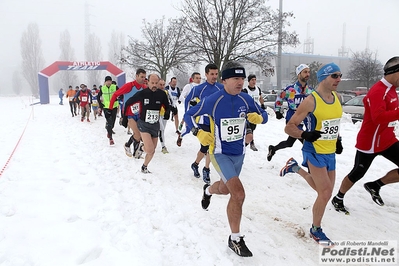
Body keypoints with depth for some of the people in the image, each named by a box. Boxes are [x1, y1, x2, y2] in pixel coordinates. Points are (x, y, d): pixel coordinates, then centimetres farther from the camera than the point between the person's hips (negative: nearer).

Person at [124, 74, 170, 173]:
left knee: (152, 151, 11)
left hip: (155, 125, 4)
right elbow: (128, 102, 1)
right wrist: (124, 116, 5)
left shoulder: (162, 94, -5)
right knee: (150, 150, -18)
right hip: (144, 124, -4)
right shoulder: (142, 93, -12)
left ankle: (144, 167, 34)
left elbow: (167, 107, 14)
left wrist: (166, 115, 2)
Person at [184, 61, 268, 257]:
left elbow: (263, 116, 7)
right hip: (220, 154, -5)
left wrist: (258, 117, -17)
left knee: (225, 189, 25)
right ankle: (235, 239, 1)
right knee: (238, 193, -18)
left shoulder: (246, 99, -6)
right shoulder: (212, 100, -17)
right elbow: (188, 115, -5)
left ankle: (208, 190, 63)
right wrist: (199, 133, -22)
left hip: (239, 154, 6)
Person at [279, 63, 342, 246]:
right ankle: (316, 230, 15)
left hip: (330, 153, 8)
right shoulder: (310, 101, -17)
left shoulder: (337, 97, 5)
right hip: (315, 152, -7)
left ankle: (296, 168, 38)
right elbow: (289, 127, -16)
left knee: (324, 191, 17)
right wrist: (305, 135, -33)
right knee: (326, 193, -9)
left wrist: (337, 139, 18)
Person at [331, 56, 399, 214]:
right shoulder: (378, 91, -22)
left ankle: (375, 186, 18)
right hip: (370, 142, -9)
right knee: (357, 174, 5)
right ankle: (338, 199, 25)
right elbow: (378, 117, -35)